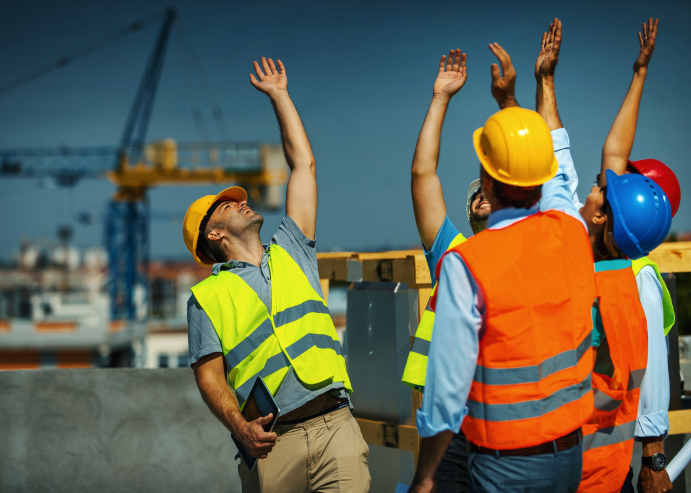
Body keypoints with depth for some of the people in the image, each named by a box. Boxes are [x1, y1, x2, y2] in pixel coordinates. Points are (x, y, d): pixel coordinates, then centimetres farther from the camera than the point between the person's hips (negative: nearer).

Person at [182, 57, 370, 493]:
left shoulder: (290, 253, 21)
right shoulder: (206, 297, 11)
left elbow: (304, 164, 24)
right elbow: (210, 374, 3)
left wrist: (279, 95, 29)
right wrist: (239, 426, -15)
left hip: (335, 425, 2)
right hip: (272, 441, -2)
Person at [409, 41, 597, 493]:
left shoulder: (467, 265, -19)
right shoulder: (572, 231, -4)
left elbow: (449, 385, -17)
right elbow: (554, 174, 21)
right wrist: (509, 99, 29)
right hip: (570, 455, 6)